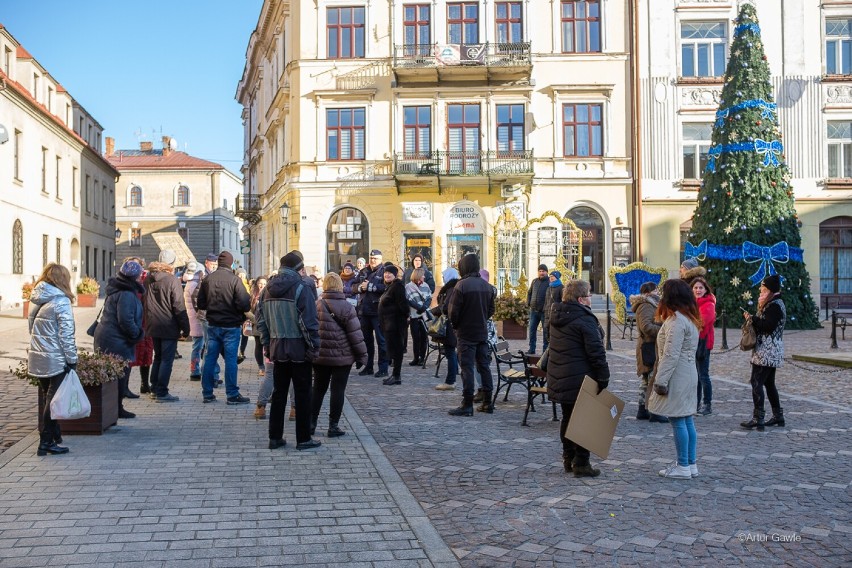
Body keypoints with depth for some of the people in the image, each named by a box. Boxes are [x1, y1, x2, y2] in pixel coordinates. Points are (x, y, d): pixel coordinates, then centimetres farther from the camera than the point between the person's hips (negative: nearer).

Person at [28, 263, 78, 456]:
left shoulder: (37, 301, 9)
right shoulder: (61, 301, -13)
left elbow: (32, 328, 14)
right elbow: (66, 334, -15)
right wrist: (72, 359, -10)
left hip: (37, 358, 7)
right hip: (56, 360, -7)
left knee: (49, 399, 17)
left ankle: (55, 437, 26)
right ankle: (46, 442, 1)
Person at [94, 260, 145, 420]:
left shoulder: (116, 289, 14)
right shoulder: (126, 294, -19)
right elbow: (125, 320, -24)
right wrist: (137, 334, -12)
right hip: (116, 341, -10)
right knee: (120, 374, -2)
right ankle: (117, 409, 4)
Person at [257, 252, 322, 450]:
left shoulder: (268, 289, 7)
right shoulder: (300, 288, -12)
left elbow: (261, 320, 11)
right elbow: (309, 322, -16)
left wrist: (267, 346, 16)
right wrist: (314, 346, -8)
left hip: (277, 349, 6)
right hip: (299, 349, -5)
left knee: (278, 393, 13)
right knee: (302, 394, 3)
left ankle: (275, 437, 16)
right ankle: (303, 438, 8)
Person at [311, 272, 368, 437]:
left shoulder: (316, 306, 2)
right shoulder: (346, 307, -11)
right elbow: (355, 334, -10)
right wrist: (362, 355, -2)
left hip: (320, 356, 4)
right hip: (342, 357, -4)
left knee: (318, 389, 14)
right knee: (337, 390, 2)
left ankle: (311, 423, 17)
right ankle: (333, 426, 4)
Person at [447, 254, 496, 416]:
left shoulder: (462, 285, -15)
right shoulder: (487, 286, 6)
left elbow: (453, 311, -14)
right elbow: (491, 310, 12)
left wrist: (455, 325, 3)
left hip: (466, 333, -6)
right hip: (483, 333, 6)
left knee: (467, 368, -3)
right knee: (484, 366, 12)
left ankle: (467, 405, -2)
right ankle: (487, 402, 16)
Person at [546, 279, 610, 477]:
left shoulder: (557, 317, 10)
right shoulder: (585, 320, -17)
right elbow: (596, 353, -18)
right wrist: (603, 379, -12)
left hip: (559, 378, 9)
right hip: (580, 380, -8)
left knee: (567, 418, 17)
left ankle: (568, 459, 25)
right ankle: (581, 463, 2)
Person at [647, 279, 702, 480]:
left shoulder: (676, 321, -18)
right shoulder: (690, 318, 14)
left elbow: (671, 355, -22)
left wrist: (661, 380, -18)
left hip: (677, 376, -10)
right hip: (688, 374, 10)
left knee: (678, 420, -4)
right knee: (687, 420, 13)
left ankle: (683, 467, 0)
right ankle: (690, 464, 19)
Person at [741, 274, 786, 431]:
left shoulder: (774, 305, -14)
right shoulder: (775, 303, 19)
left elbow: (768, 326, -23)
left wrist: (753, 318, -12)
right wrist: (752, 318, 3)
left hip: (766, 352, -11)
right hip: (771, 352, 11)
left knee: (757, 383, -11)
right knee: (769, 383, 15)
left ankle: (758, 418, -13)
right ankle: (778, 416, 21)